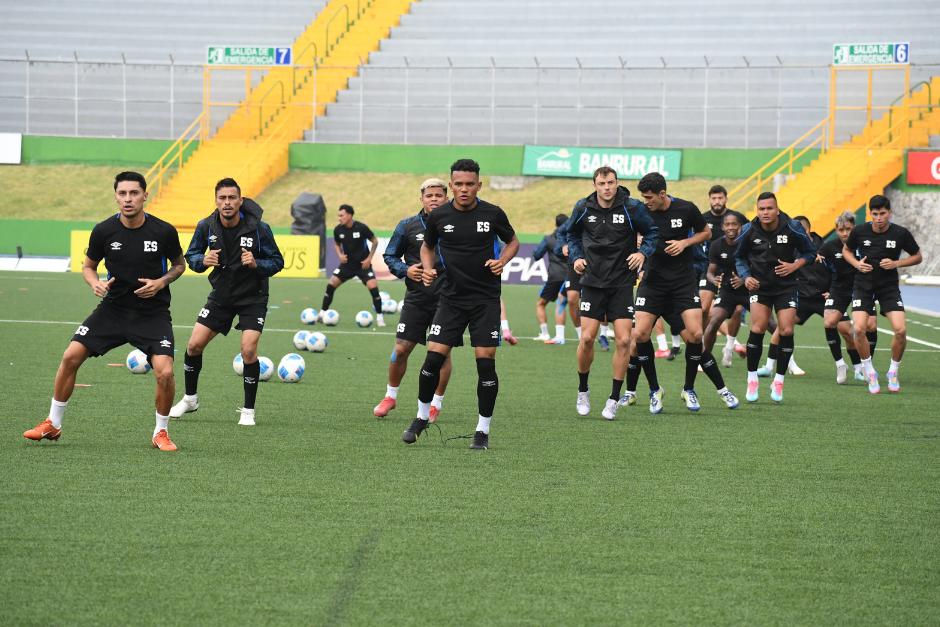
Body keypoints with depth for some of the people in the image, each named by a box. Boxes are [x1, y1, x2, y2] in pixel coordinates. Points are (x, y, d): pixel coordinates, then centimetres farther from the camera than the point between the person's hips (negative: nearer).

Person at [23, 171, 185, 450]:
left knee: (165, 373, -19)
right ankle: (52, 424, 10)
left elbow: (179, 264, 7)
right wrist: (95, 283, -12)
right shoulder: (104, 230, -7)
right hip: (113, 308, 2)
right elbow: (88, 265, 9)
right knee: (71, 356, -8)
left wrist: (162, 282, -13)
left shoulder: (163, 231, -11)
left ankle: (161, 432, 6)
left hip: (153, 314, -2)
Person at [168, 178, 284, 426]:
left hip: (252, 298, -3)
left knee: (248, 350, -18)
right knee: (194, 345, -1)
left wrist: (256, 264, -29)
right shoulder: (206, 226, -10)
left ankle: (248, 410, 0)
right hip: (221, 295, 3)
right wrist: (203, 261, -19)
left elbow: (277, 262, -10)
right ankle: (190, 399, 23)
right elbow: (191, 255, 4)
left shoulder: (258, 228, -18)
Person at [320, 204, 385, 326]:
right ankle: (322, 314, 5)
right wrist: (340, 255, -7)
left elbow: (375, 242, -4)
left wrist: (369, 258, -10)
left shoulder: (361, 228, -17)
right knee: (331, 284, -7)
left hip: (363, 264, -3)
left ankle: (379, 317, -3)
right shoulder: (338, 230, -7)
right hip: (347, 264, 3)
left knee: (373, 287, -16)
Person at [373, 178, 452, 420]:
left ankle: (436, 404, 16)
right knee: (401, 349, -1)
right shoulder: (408, 226, 2)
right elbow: (390, 256, 9)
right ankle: (390, 397, 19)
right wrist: (405, 270, -8)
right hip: (416, 298, 1)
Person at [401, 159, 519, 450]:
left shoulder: (492, 214, -5)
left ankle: (483, 430, 7)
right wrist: (428, 270, -3)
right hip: (451, 298, 1)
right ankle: (422, 417, 16)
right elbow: (428, 247, 16)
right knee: (434, 358, -6)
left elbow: (512, 241, 11)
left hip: (486, 298, -1)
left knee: (486, 361, -6)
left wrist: (502, 261, -8)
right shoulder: (439, 216, -2)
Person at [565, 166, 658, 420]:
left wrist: (643, 252, -13)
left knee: (623, 340, -7)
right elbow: (573, 234, 17)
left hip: (622, 282, -1)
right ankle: (583, 391, 16)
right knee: (587, 338, -7)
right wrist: (576, 257, 1)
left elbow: (653, 232, 4)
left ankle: (614, 399, 5)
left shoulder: (632, 208, -8)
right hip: (593, 281, 1)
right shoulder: (583, 208, -1)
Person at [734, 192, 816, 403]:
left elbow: (810, 252, 1)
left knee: (786, 331, -8)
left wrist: (794, 266, -16)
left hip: (786, 285, 0)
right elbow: (739, 257, 7)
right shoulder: (749, 231, -9)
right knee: (758, 328, -14)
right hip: (759, 285, 0)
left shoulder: (792, 228, -12)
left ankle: (779, 380, 9)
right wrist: (746, 277, -9)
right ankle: (752, 379, 0)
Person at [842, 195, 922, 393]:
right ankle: (870, 373, 2)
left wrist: (896, 263, -13)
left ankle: (893, 371, 9)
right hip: (863, 285, 0)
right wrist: (857, 264, -9)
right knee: (859, 328, -18)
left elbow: (917, 256, 4)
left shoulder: (901, 233, -10)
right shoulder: (859, 231, -7)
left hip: (889, 286, 0)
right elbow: (846, 250, 11)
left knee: (901, 330, -15)